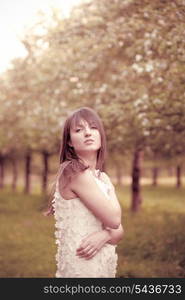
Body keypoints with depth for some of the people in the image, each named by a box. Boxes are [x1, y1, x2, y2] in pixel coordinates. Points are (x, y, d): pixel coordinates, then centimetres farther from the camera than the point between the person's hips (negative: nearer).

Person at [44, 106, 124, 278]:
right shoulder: (74, 171, -16)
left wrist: (104, 235, -15)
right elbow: (114, 219, -19)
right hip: (82, 267, -7)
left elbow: (119, 231, 6)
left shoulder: (103, 178, 8)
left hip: (103, 265, 7)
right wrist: (111, 188, -3)